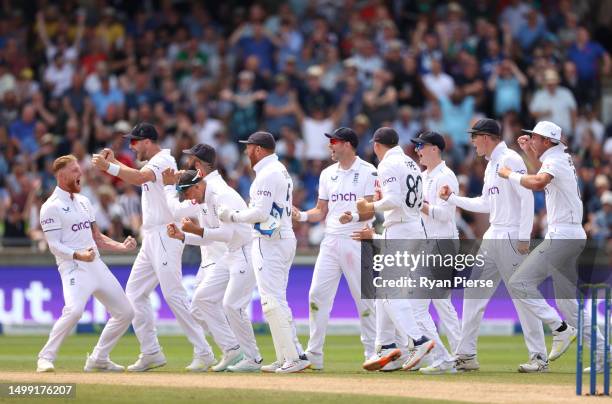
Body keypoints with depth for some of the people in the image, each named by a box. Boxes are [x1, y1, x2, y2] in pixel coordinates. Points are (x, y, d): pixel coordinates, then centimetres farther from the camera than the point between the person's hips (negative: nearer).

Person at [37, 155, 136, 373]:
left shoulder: (83, 201, 18)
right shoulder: (52, 207, -6)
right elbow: (54, 245, -13)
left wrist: (122, 247, 10)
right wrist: (78, 255, -28)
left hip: (97, 265, 8)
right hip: (73, 267, -8)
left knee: (125, 312, 6)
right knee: (74, 309, -32)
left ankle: (99, 359, 18)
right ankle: (46, 358, -19)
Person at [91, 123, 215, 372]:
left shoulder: (162, 160, -11)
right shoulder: (154, 163, 19)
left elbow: (139, 178, -29)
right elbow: (138, 177, 36)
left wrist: (108, 167, -28)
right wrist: (114, 163, 25)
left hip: (164, 235, -11)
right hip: (151, 238, 11)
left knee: (174, 294, -14)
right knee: (135, 292, 9)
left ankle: (203, 353, -12)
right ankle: (151, 353, 11)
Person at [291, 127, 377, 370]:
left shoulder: (367, 172, -3)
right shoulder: (328, 174, 15)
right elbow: (321, 211, 16)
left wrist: (355, 217, -29)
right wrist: (303, 216, -3)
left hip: (356, 240, -6)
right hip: (331, 240, 6)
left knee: (364, 296, -2)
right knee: (317, 294, -2)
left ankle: (372, 352, 7)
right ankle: (314, 355, 1)